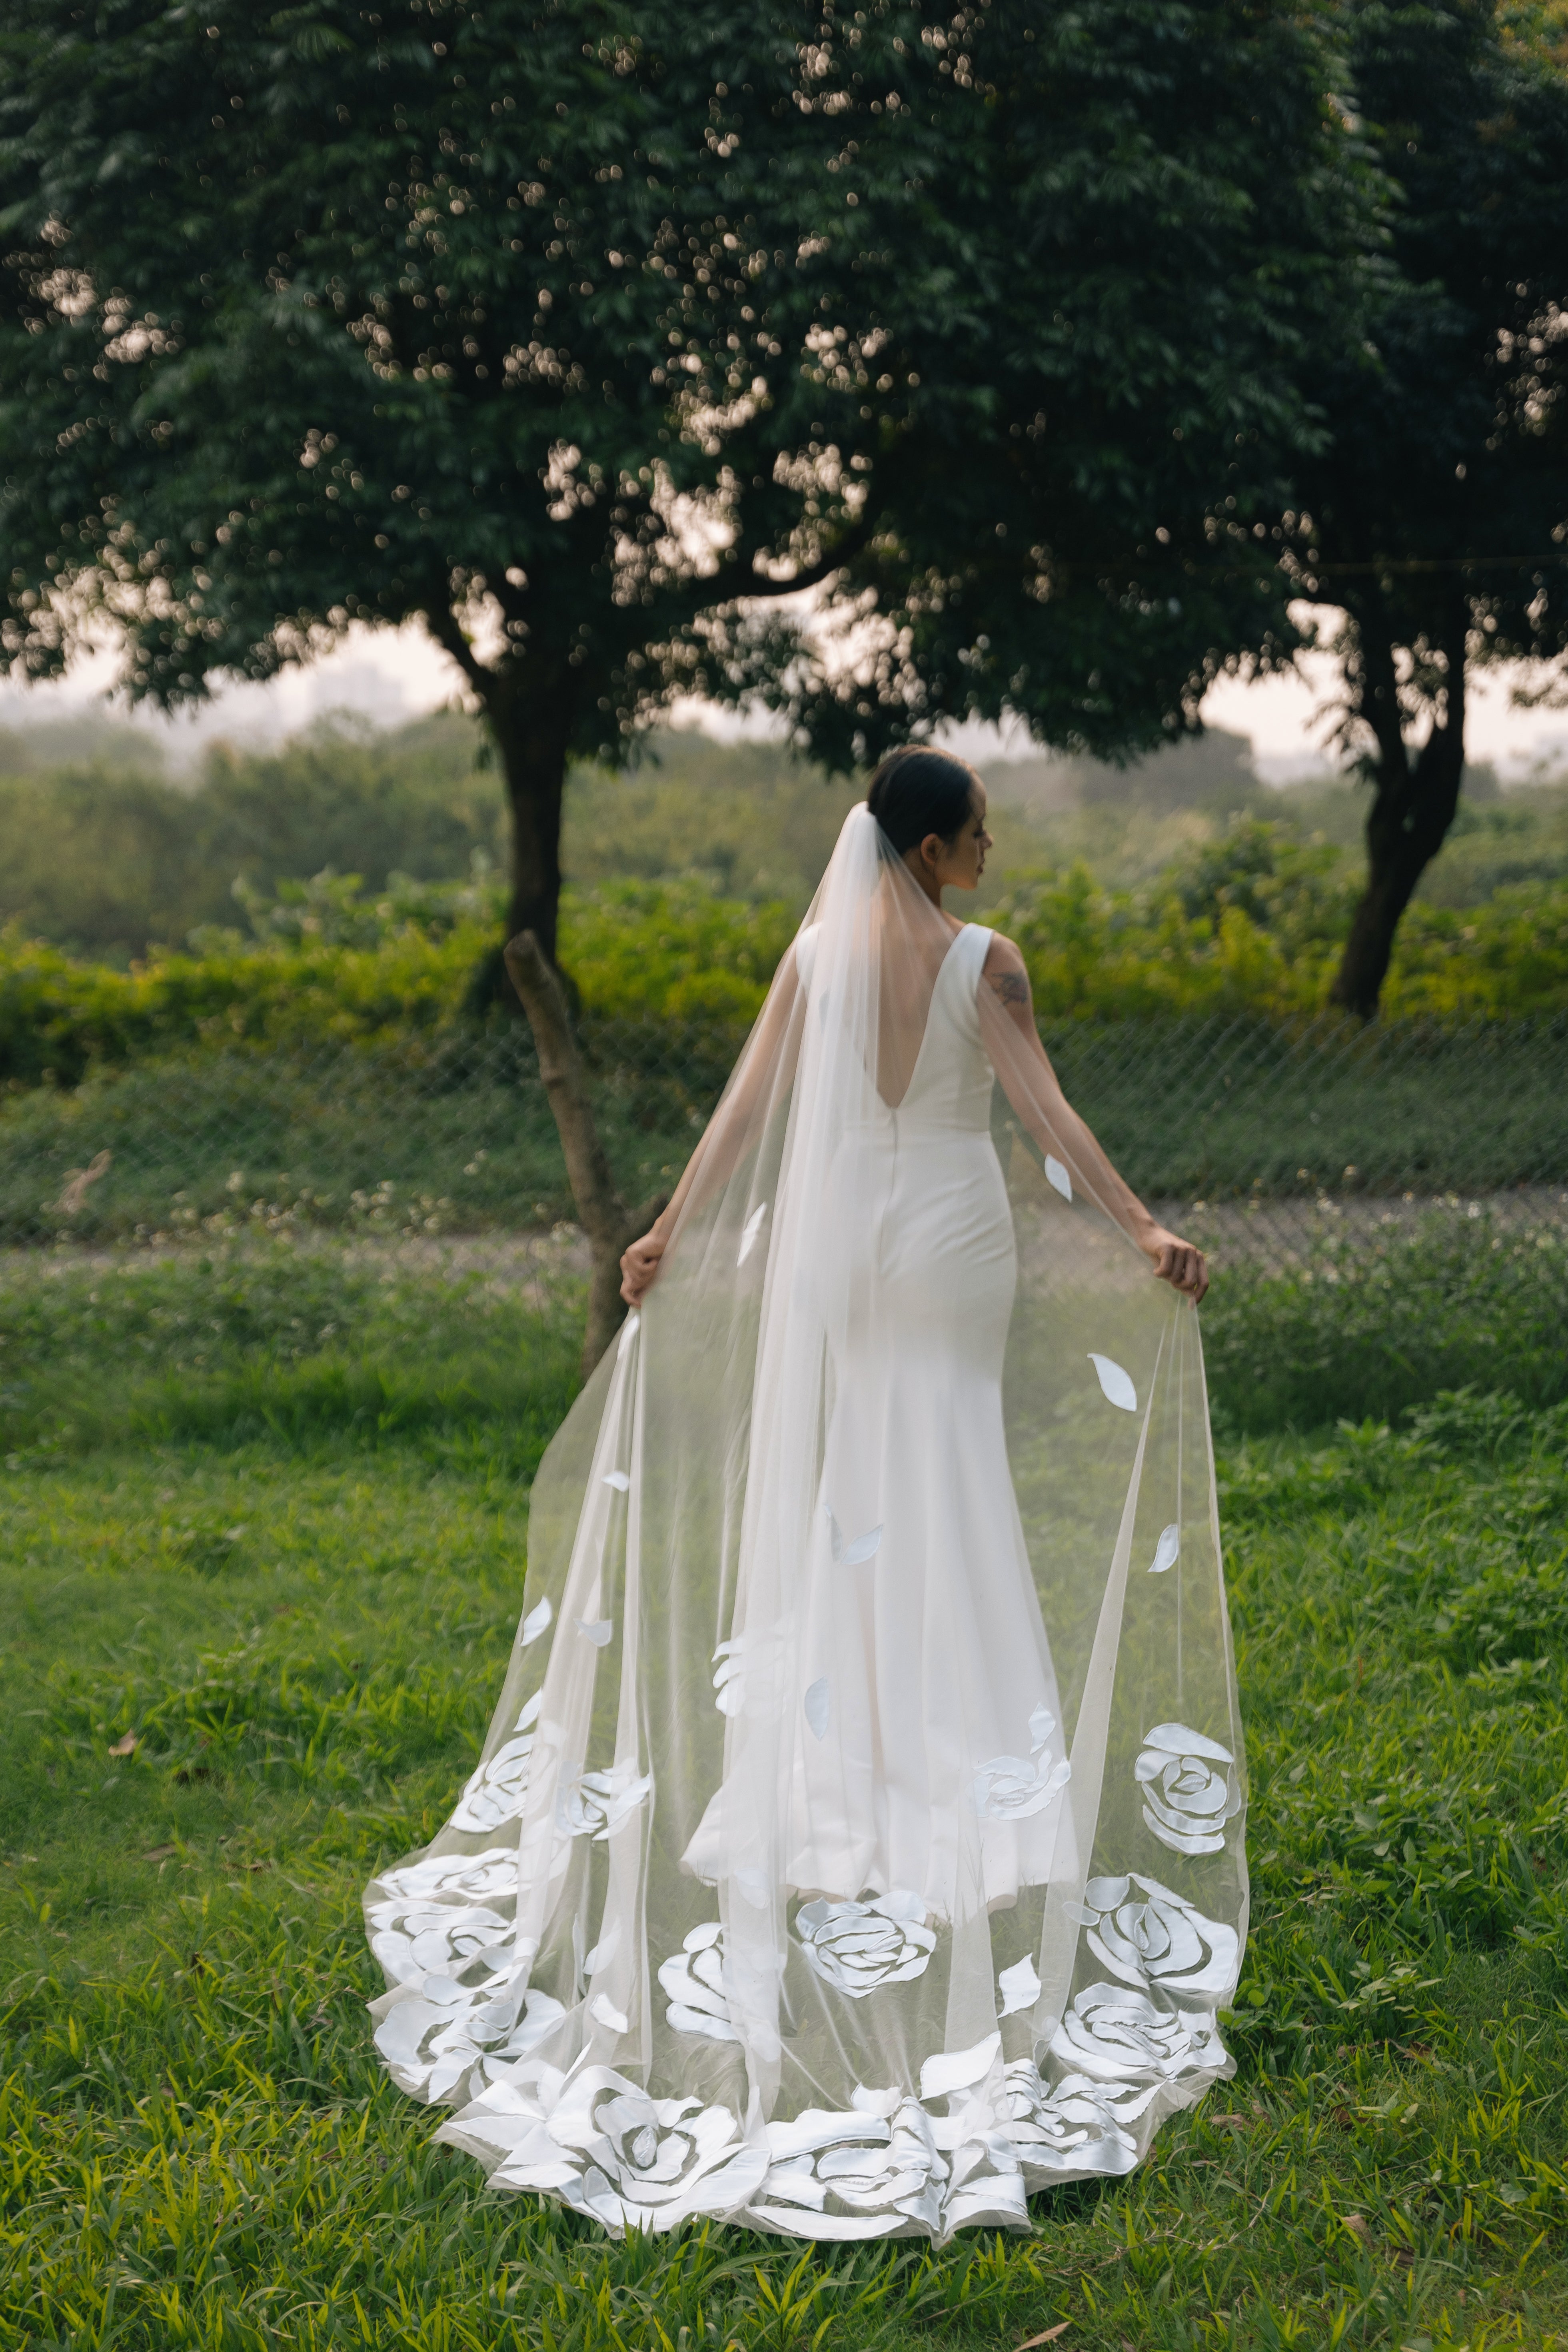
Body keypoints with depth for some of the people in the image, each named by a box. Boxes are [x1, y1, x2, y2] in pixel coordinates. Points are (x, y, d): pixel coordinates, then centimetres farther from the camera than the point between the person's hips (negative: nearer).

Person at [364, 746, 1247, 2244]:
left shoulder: (819, 948, 0)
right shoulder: (983, 961, -11)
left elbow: (747, 1103, 1)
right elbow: (1041, 1110, -17)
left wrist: (670, 1234, 8)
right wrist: (1143, 1232, -16)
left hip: (834, 1234, 3)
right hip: (954, 1233, -3)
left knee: (838, 1481, 13)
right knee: (952, 1483, 7)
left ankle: (842, 1750, 19)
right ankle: (955, 1749, 12)